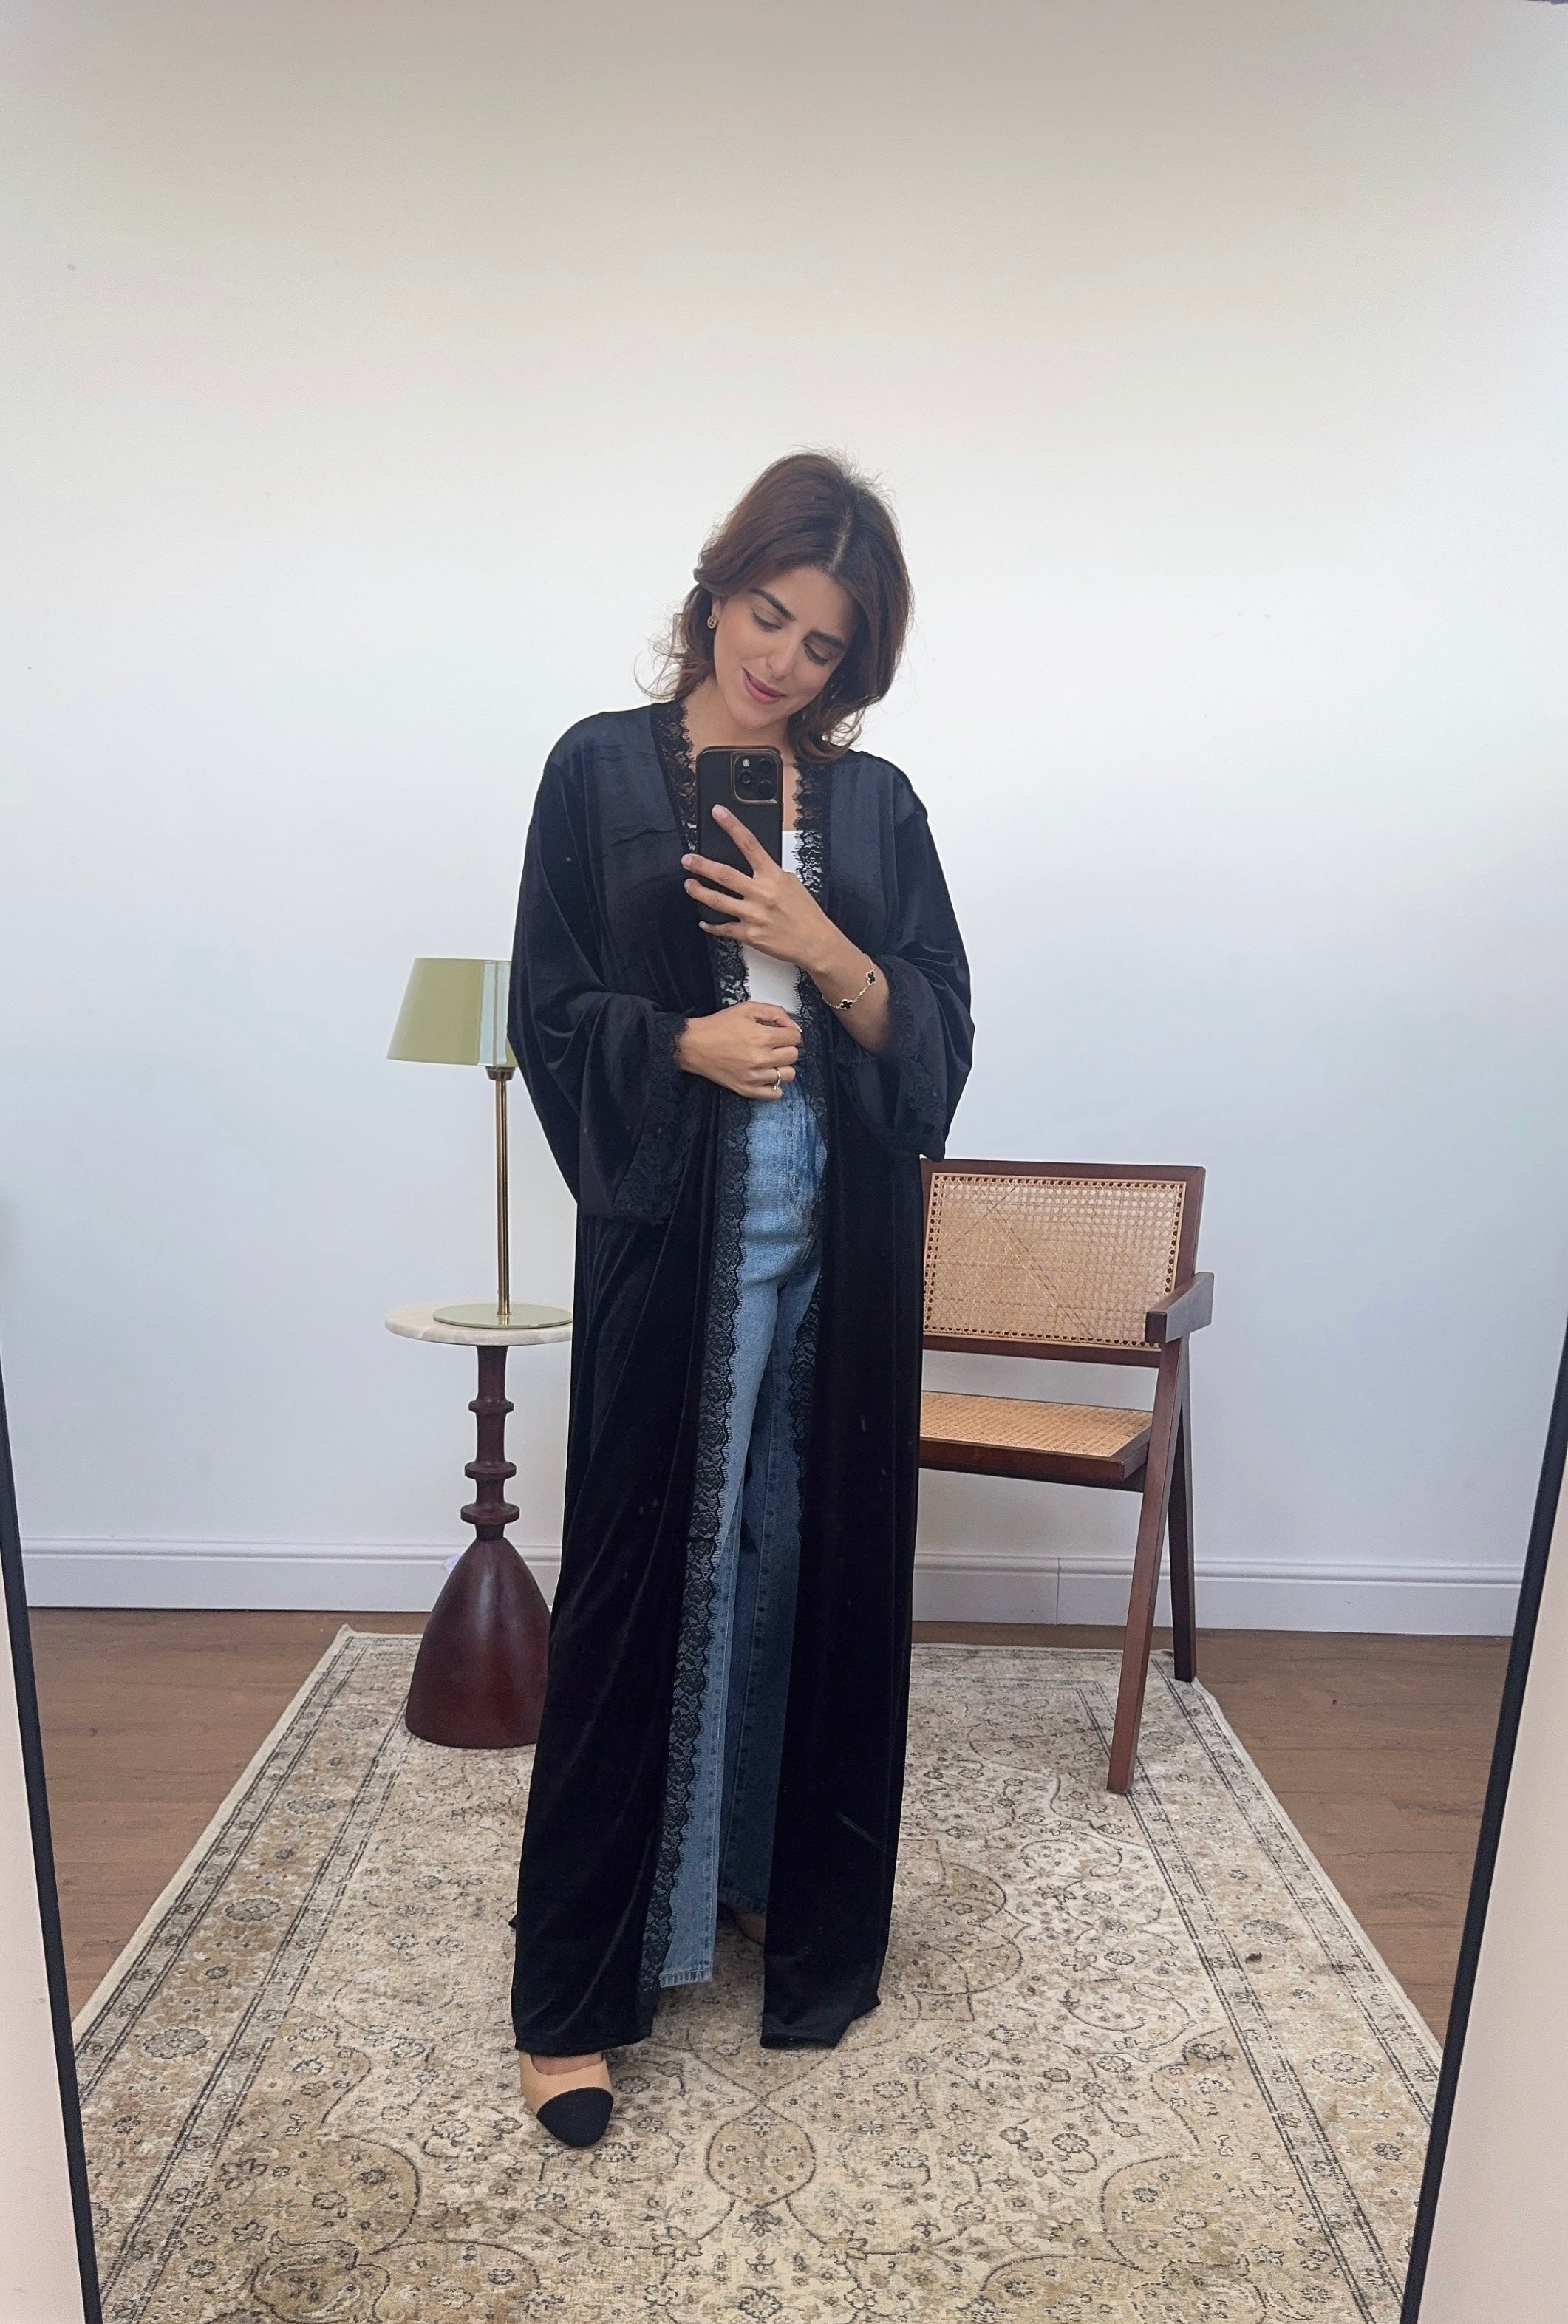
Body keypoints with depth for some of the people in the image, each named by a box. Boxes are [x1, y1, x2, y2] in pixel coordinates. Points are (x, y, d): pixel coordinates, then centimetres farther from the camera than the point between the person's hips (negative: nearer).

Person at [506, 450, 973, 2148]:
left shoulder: (876, 802, 10)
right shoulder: (603, 770, 4)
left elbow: (939, 1037, 5)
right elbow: (549, 1010, 0)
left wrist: (826, 954, -12)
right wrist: (682, 1040, -18)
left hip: (842, 1240, 3)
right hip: (669, 1233, -2)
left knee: (815, 1562, 10)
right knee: (636, 1575, 1)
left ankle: (792, 1891, 33)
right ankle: (571, 1995, 16)